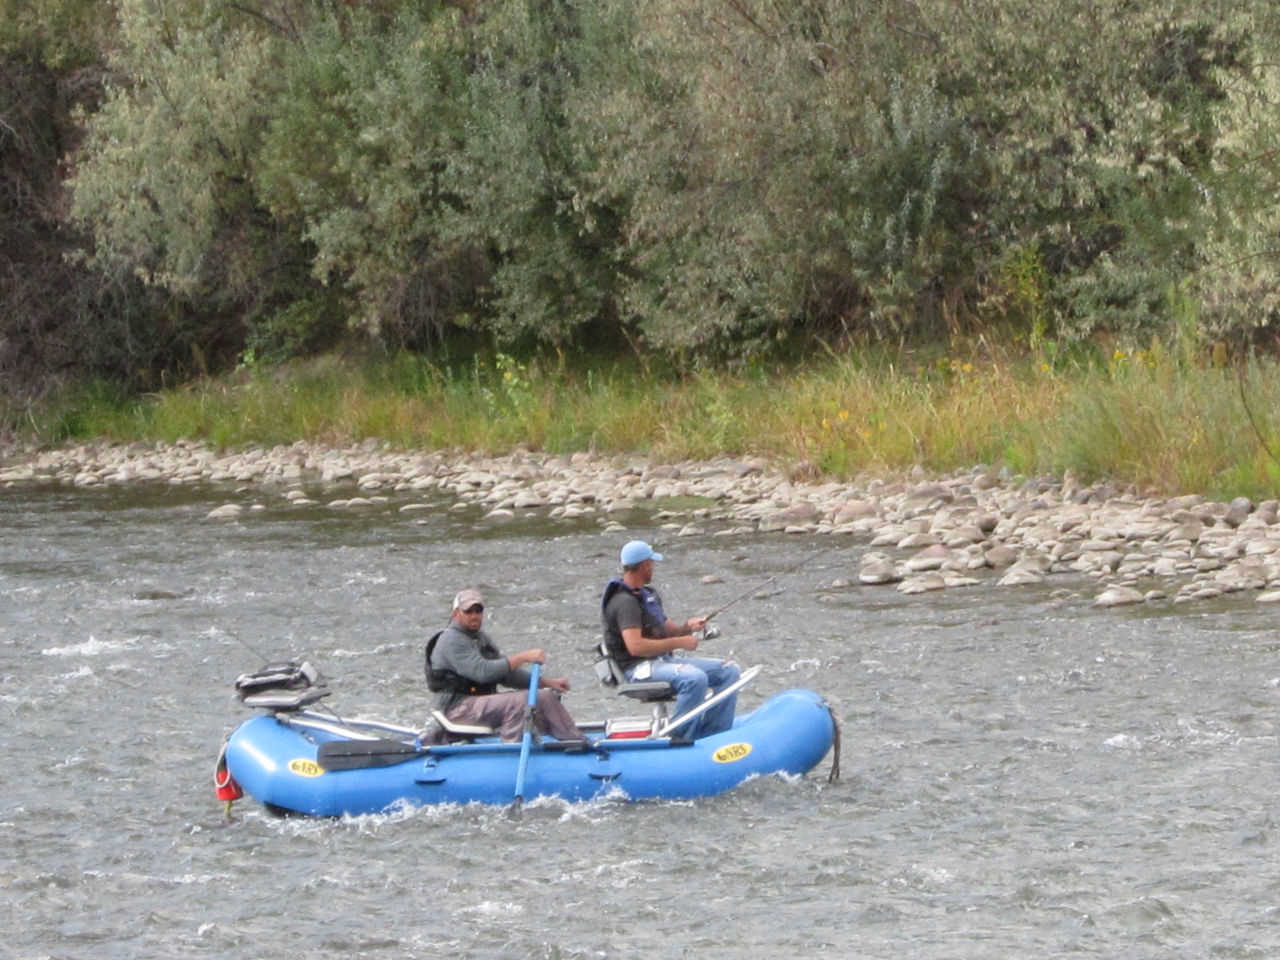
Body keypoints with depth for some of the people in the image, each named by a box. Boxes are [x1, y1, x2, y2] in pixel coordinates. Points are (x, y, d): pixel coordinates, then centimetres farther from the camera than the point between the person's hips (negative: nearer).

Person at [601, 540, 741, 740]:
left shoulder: (649, 595, 18)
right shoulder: (625, 602, -15)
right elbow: (635, 646, -27)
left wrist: (686, 627, 0)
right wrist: (679, 643, -20)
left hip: (664, 660, 10)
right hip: (639, 669, -10)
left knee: (729, 671, 3)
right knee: (695, 678, -36)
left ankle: (715, 734, 1)